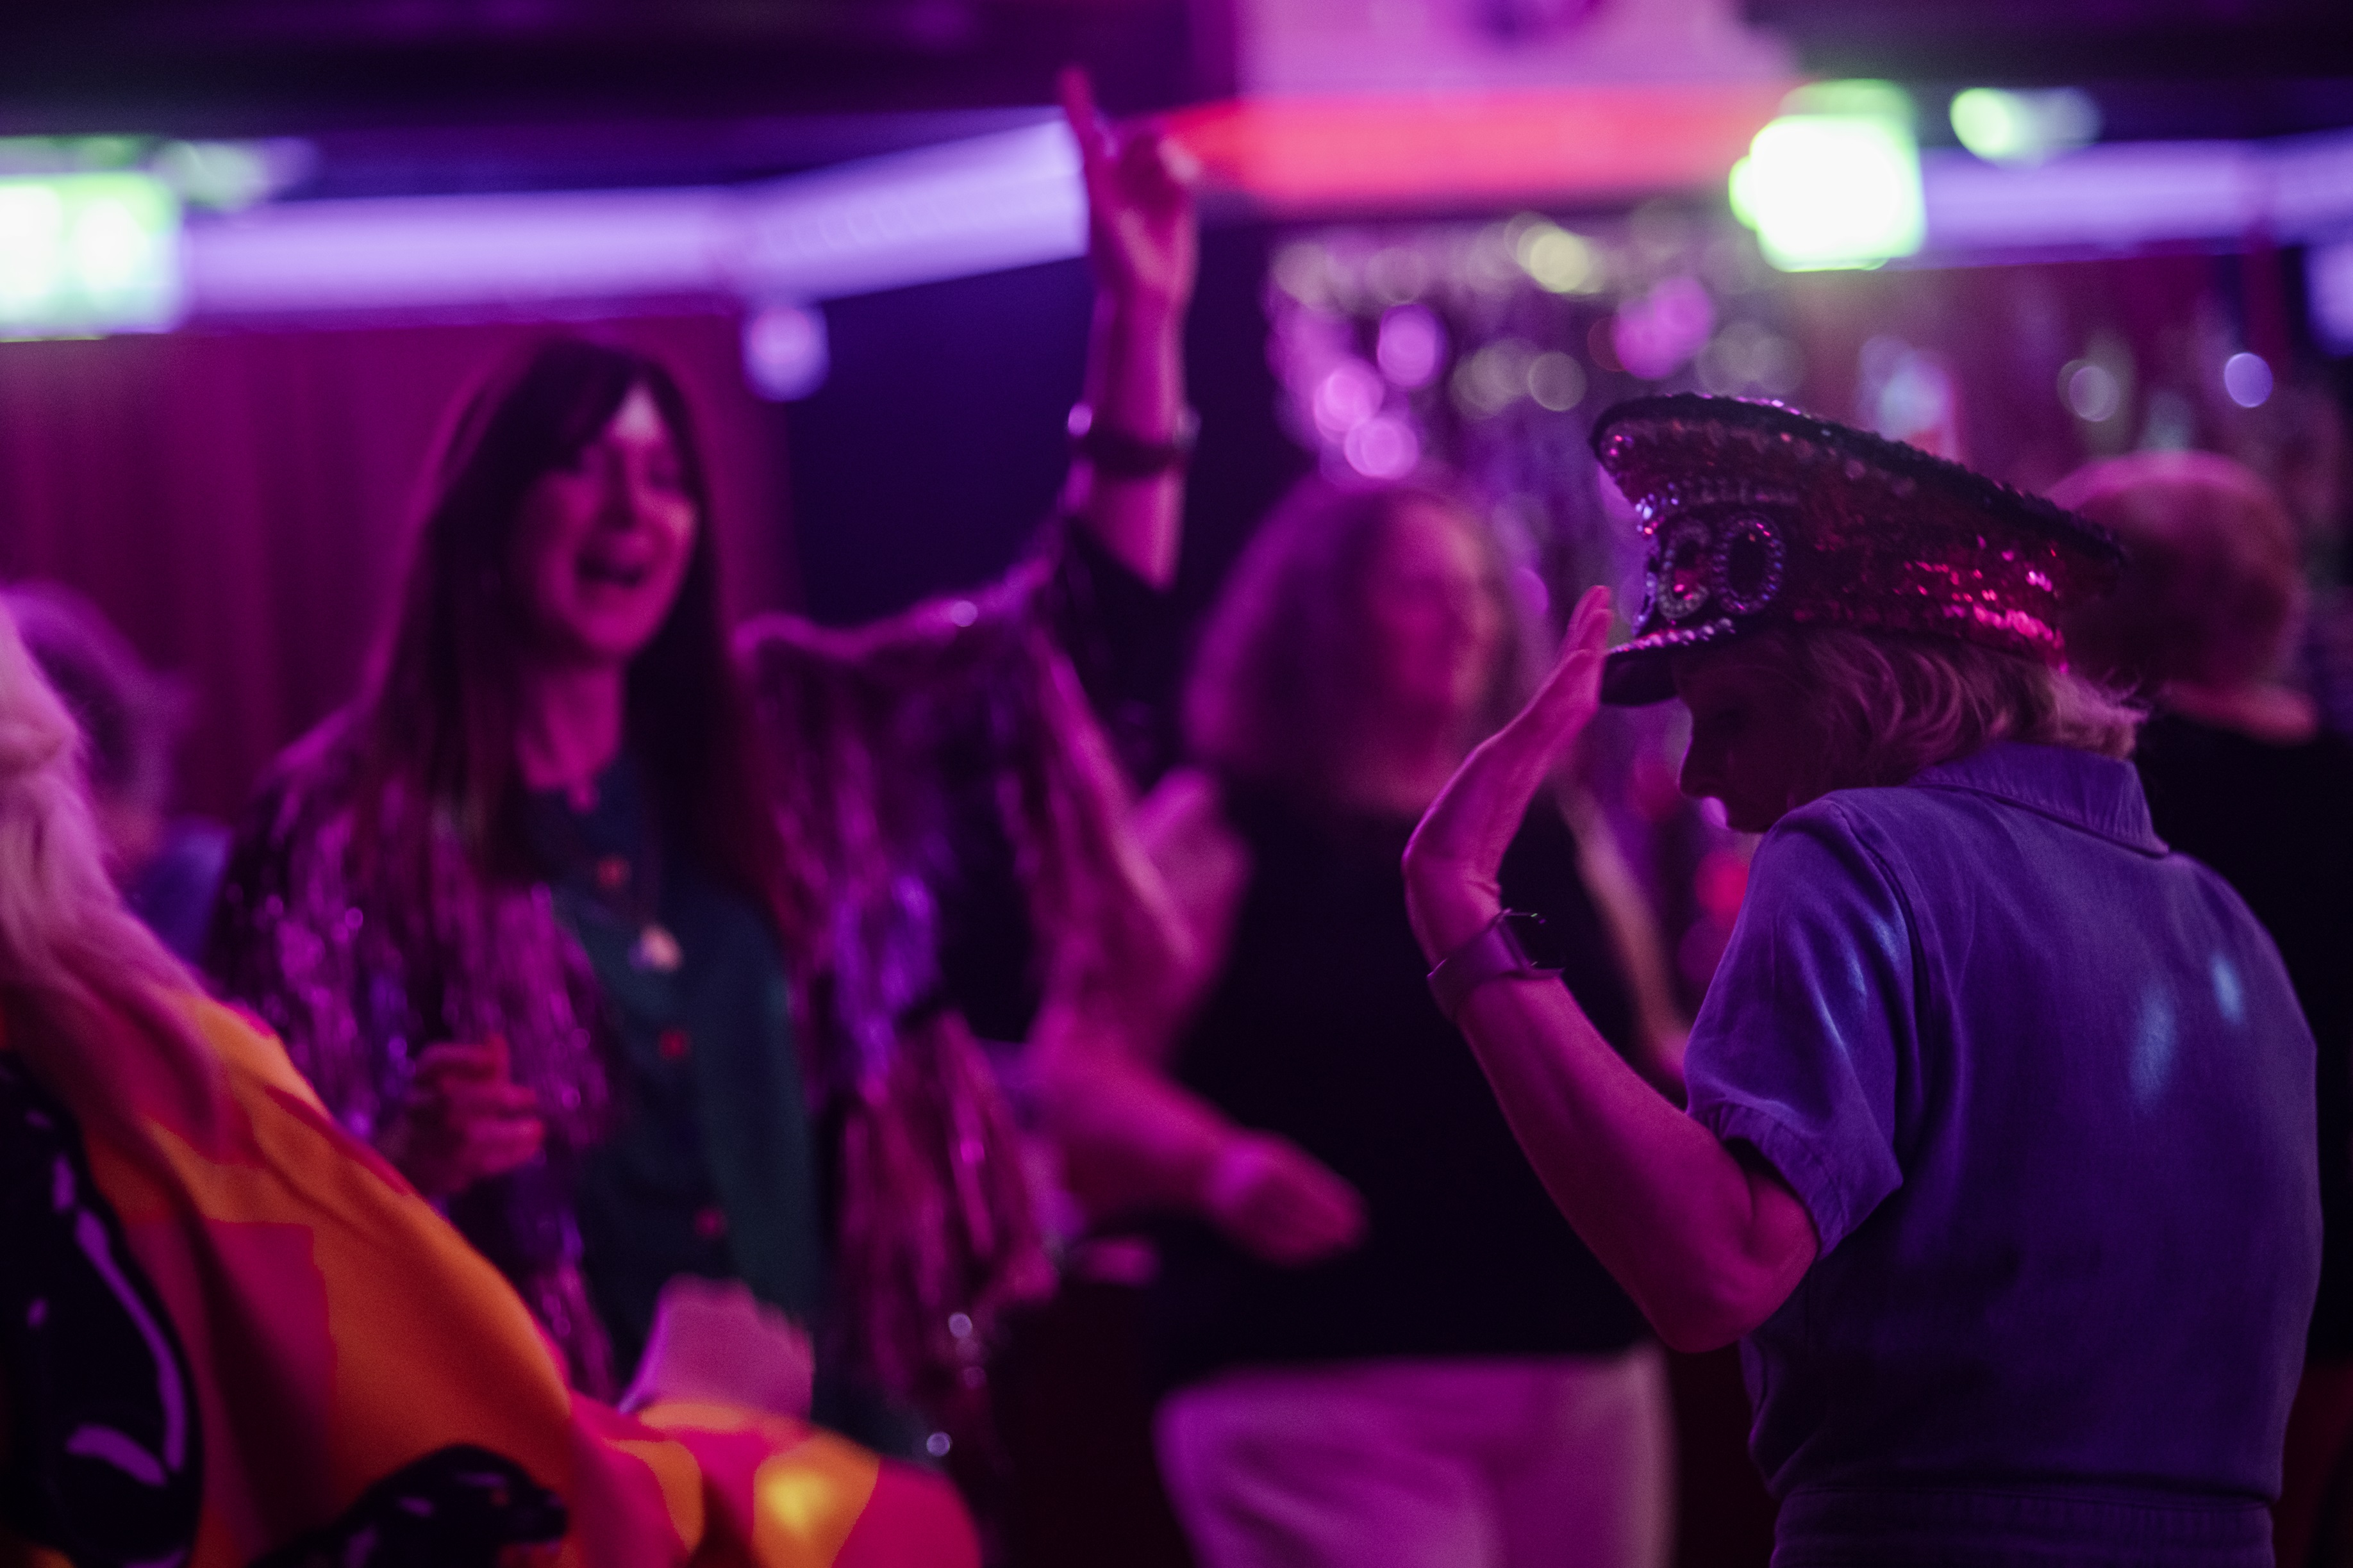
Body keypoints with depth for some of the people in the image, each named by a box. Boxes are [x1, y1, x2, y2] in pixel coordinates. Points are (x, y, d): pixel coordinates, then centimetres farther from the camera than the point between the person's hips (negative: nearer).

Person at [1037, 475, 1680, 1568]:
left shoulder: (1547, 838, 16)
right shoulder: (1218, 834, 1)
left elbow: (1650, 1067, 24)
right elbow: (1082, 1080, -8)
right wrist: (1219, 1163, -26)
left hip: (1581, 1383, 6)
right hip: (1321, 1396, -6)